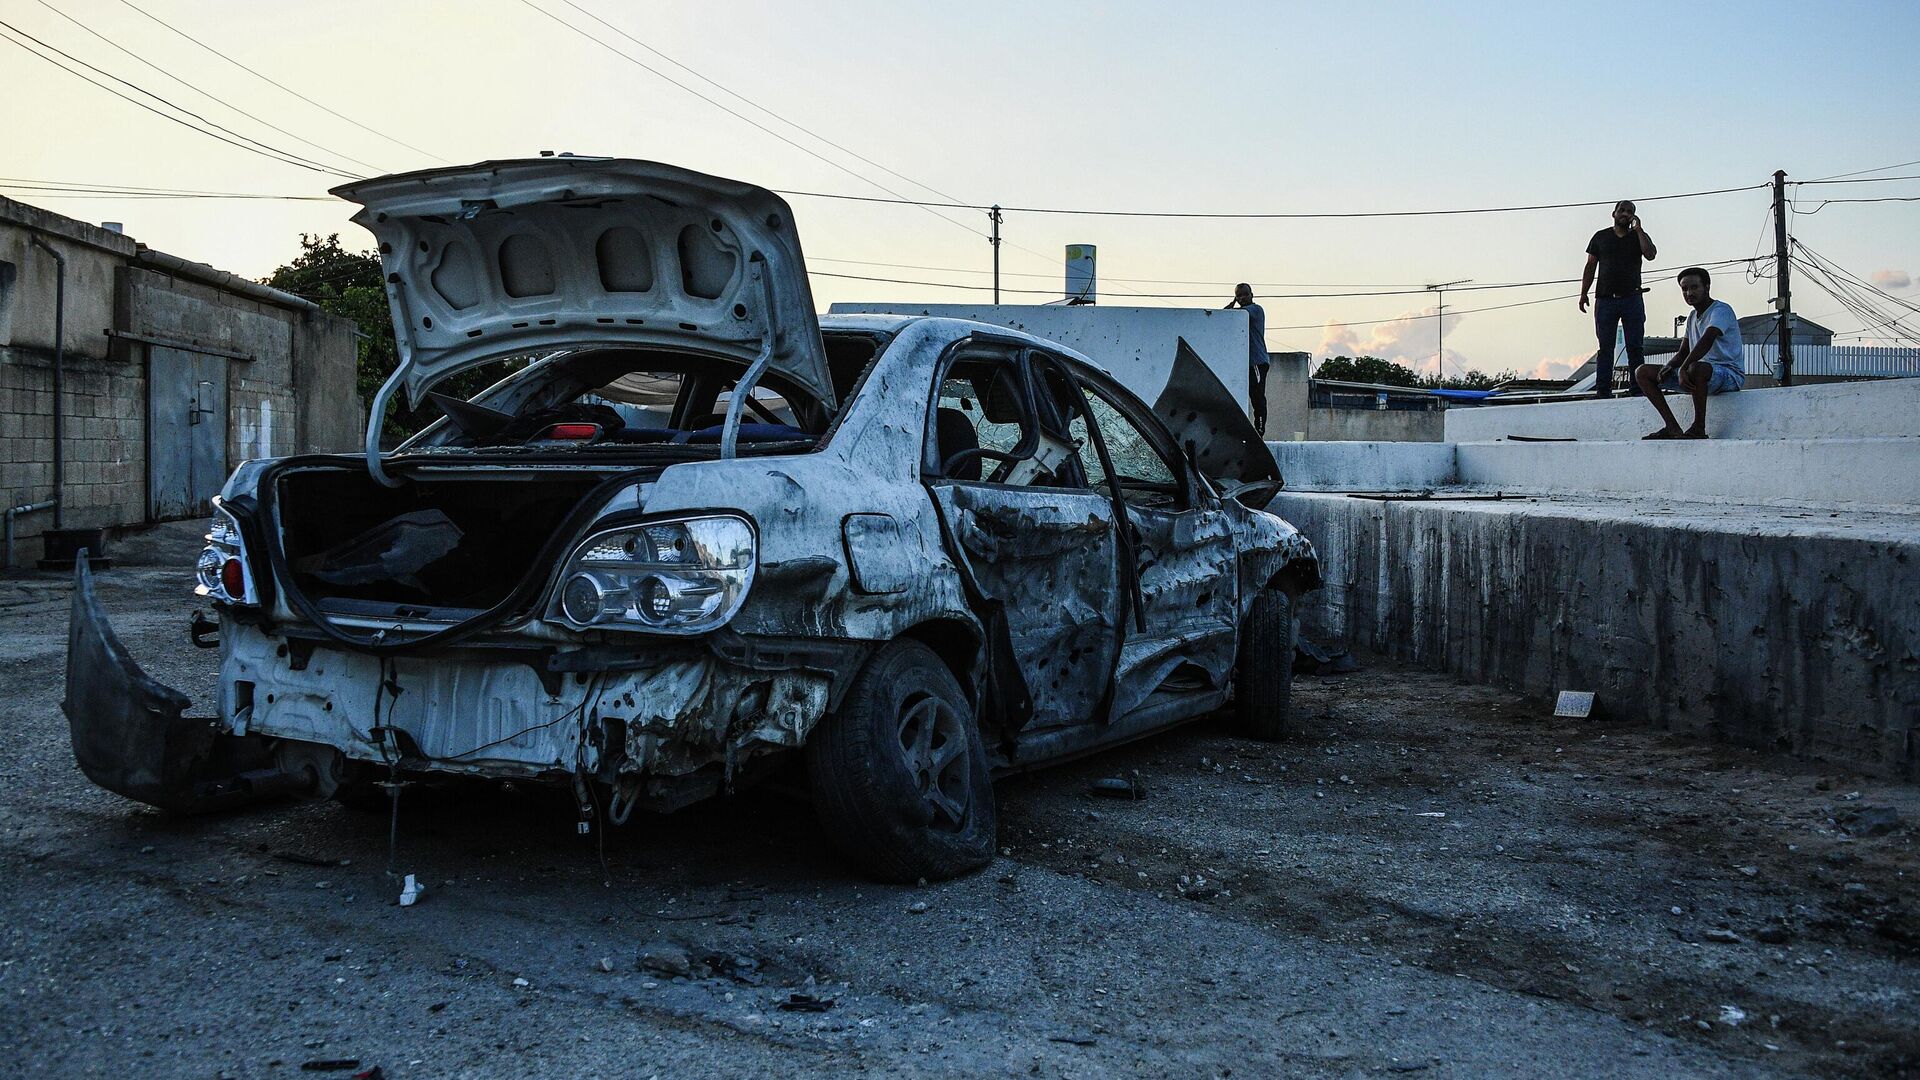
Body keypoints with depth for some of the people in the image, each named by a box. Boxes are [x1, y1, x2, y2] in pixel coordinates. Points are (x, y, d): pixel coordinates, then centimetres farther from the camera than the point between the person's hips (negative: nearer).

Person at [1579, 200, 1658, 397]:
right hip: (1606, 299, 0)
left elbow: (1650, 255, -8)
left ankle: (1636, 387, 0)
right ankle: (1603, 390, -2)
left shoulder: (1639, 236, 11)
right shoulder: (1601, 237, 13)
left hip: (1632, 298, 0)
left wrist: (1638, 229, -5)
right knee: (1605, 346, -1)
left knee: (1636, 346, -2)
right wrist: (1583, 293, 2)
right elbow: (1590, 266, 11)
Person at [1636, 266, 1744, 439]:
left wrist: (1683, 369, -40)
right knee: (1643, 373, -1)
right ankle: (1672, 427, -11)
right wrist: (1668, 366, -7)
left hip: (1730, 374, -9)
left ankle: (1699, 429, -27)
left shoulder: (1721, 310, -11)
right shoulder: (1692, 316, 17)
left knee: (1696, 368, -44)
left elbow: (1707, 341, -29)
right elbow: (1683, 353, 16)